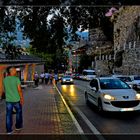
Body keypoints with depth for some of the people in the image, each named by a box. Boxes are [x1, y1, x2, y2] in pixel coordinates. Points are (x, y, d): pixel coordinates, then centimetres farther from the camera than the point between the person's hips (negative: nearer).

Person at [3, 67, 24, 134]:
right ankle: (18, 126, 29)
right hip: (16, 99, -3)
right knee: (18, 112, 18)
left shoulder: (5, 79, 2)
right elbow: (19, 89, -13)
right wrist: (22, 98, -5)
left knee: (8, 114, 8)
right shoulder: (16, 79, -13)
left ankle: (9, 130, 12)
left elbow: (5, 89, 13)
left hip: (8, 100, 3)